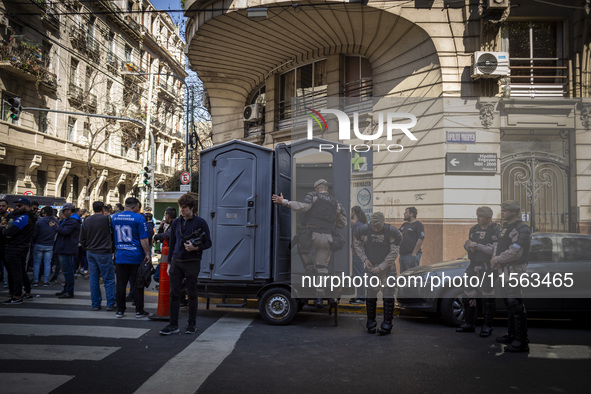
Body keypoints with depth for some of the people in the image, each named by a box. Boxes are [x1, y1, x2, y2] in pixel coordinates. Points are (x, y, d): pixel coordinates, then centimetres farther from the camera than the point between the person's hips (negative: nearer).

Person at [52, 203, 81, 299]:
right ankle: (66, 289, 26)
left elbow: (65, 231, -25)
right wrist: (57, 226, 9)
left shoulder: (72, 221, -16)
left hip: (67, 250, -11)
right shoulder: (69, 219, 21)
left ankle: (69, 292, -5)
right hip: (64, 249, 11)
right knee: (67, 270, 17)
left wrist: (54, 226, -12)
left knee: (68, 271, -8)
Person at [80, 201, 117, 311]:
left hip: (90, 253, 5)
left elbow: (82, 239, 11)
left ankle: (95, 304, 13)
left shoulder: (86, 221, 6)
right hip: (104, 253, -5)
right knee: (109, 279, 1)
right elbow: (114, 235, -2)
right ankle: (111, 303, 1)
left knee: (93, 280, 9)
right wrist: (112, 249, 10)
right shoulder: (107, 219, -8)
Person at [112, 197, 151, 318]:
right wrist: (147, 254, -5)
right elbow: (143, 239, -12)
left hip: (120, 256, 4)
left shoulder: (114, 217, 7)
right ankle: (139, 310, 9)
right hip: (136, 256, -4)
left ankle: (120, 310, 15)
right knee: (137, 284, 3)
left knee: (121, 283, 10)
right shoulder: (139, 218, -10)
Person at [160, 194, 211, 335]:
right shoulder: (175, 223, 11)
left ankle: (192, 324, 16)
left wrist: (195, 247, -20)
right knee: (174, 293, 2)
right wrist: (169, 263, 14)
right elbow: (172, 244, 16)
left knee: (192, 294, 5)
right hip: (176, 262, 4)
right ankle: (173, 325, 8)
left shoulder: (200, 222, -3)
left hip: (192, 263, -4)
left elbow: (208, 243, -1)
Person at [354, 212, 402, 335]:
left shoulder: (392, 232, -13)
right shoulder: (364, 230, -8)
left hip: (388, 267, -1)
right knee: (371, 293, -1)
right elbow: (358, 245, 8)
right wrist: (364, 259, -4)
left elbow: (394, 253, -9)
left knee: (388, 294, -5)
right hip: (371, 267, 1)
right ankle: (371, 322, 12)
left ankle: (387, 323, 1)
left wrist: (381, 267, -12)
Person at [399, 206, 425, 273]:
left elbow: (421, 239, -14)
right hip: (402, 254, 8)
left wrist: (414, 253, -18)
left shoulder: (418, 224, -5)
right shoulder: (404, 225, 19)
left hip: (412, 255, -8)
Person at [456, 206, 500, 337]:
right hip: (473, 267, 7)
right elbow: (466, 243, 19)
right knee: (468, 296, 9)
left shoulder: (496, 230, -9)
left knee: (487, 298, 0)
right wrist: (470, 246, -4)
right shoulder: (474, 229, 13)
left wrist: (477, 245, -17)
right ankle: (469, 324, 21)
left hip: (487, 268, -7)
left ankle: (487, 326, 11)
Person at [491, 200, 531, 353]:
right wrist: (495, 257, -1)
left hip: (514, 271, -10)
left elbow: (514, 252, -23)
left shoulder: (522, 229, -15)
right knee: (509, 304, 17)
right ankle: (512, 336, 28)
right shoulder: (505, 227, 16)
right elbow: (497, 244, 19)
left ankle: (522, 342, -6)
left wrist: (496, 260, -11)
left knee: (516, 305, -10)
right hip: (504, 271, 10)